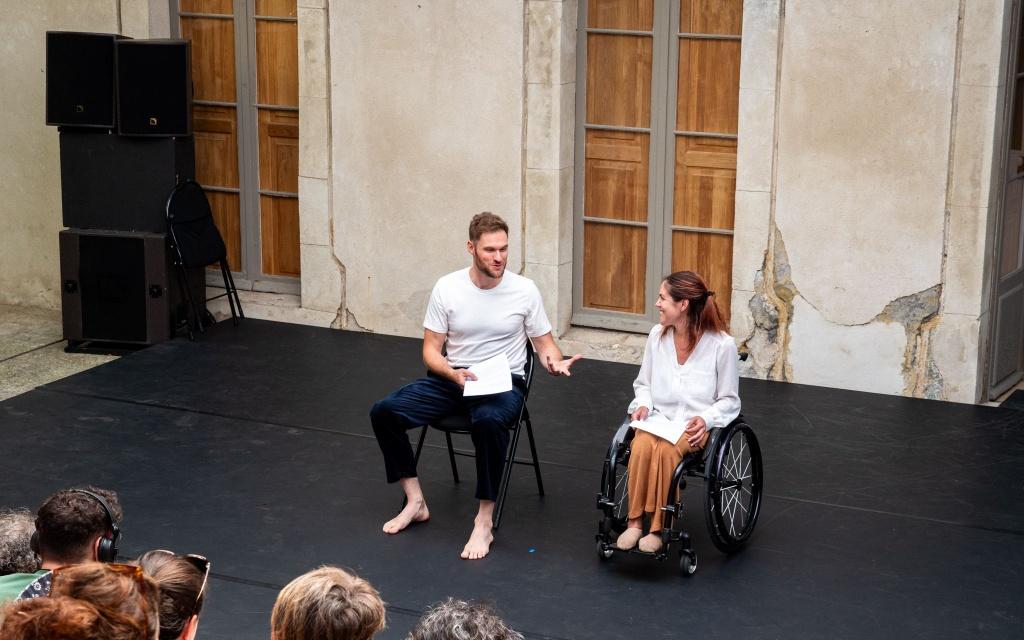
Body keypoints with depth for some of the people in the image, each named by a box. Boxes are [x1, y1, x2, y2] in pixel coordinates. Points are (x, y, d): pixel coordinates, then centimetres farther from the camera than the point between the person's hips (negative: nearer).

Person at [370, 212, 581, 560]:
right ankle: (415, 502, -1)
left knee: (488, 421, -40)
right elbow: (431, 350, 2)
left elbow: (545, 344, 4)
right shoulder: (447, 288, -3)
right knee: (383, 411, -17)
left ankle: (484, 523, -27)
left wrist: (555, 363, -20)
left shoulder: (524, 290, -5)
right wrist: (452, 374, -20)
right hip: (451, 378, 3)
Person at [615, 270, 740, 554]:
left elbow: (729, 400, 2)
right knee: (641, 446, -33)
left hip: (695, 425, -3)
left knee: (665, 450, -36)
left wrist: (706, 418, -17)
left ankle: (658, 528, -28)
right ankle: (634, 522, -27)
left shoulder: (721, 344, -7)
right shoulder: (657, 335, 5)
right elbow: (643, 383, 19)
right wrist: (643, 405, -2)